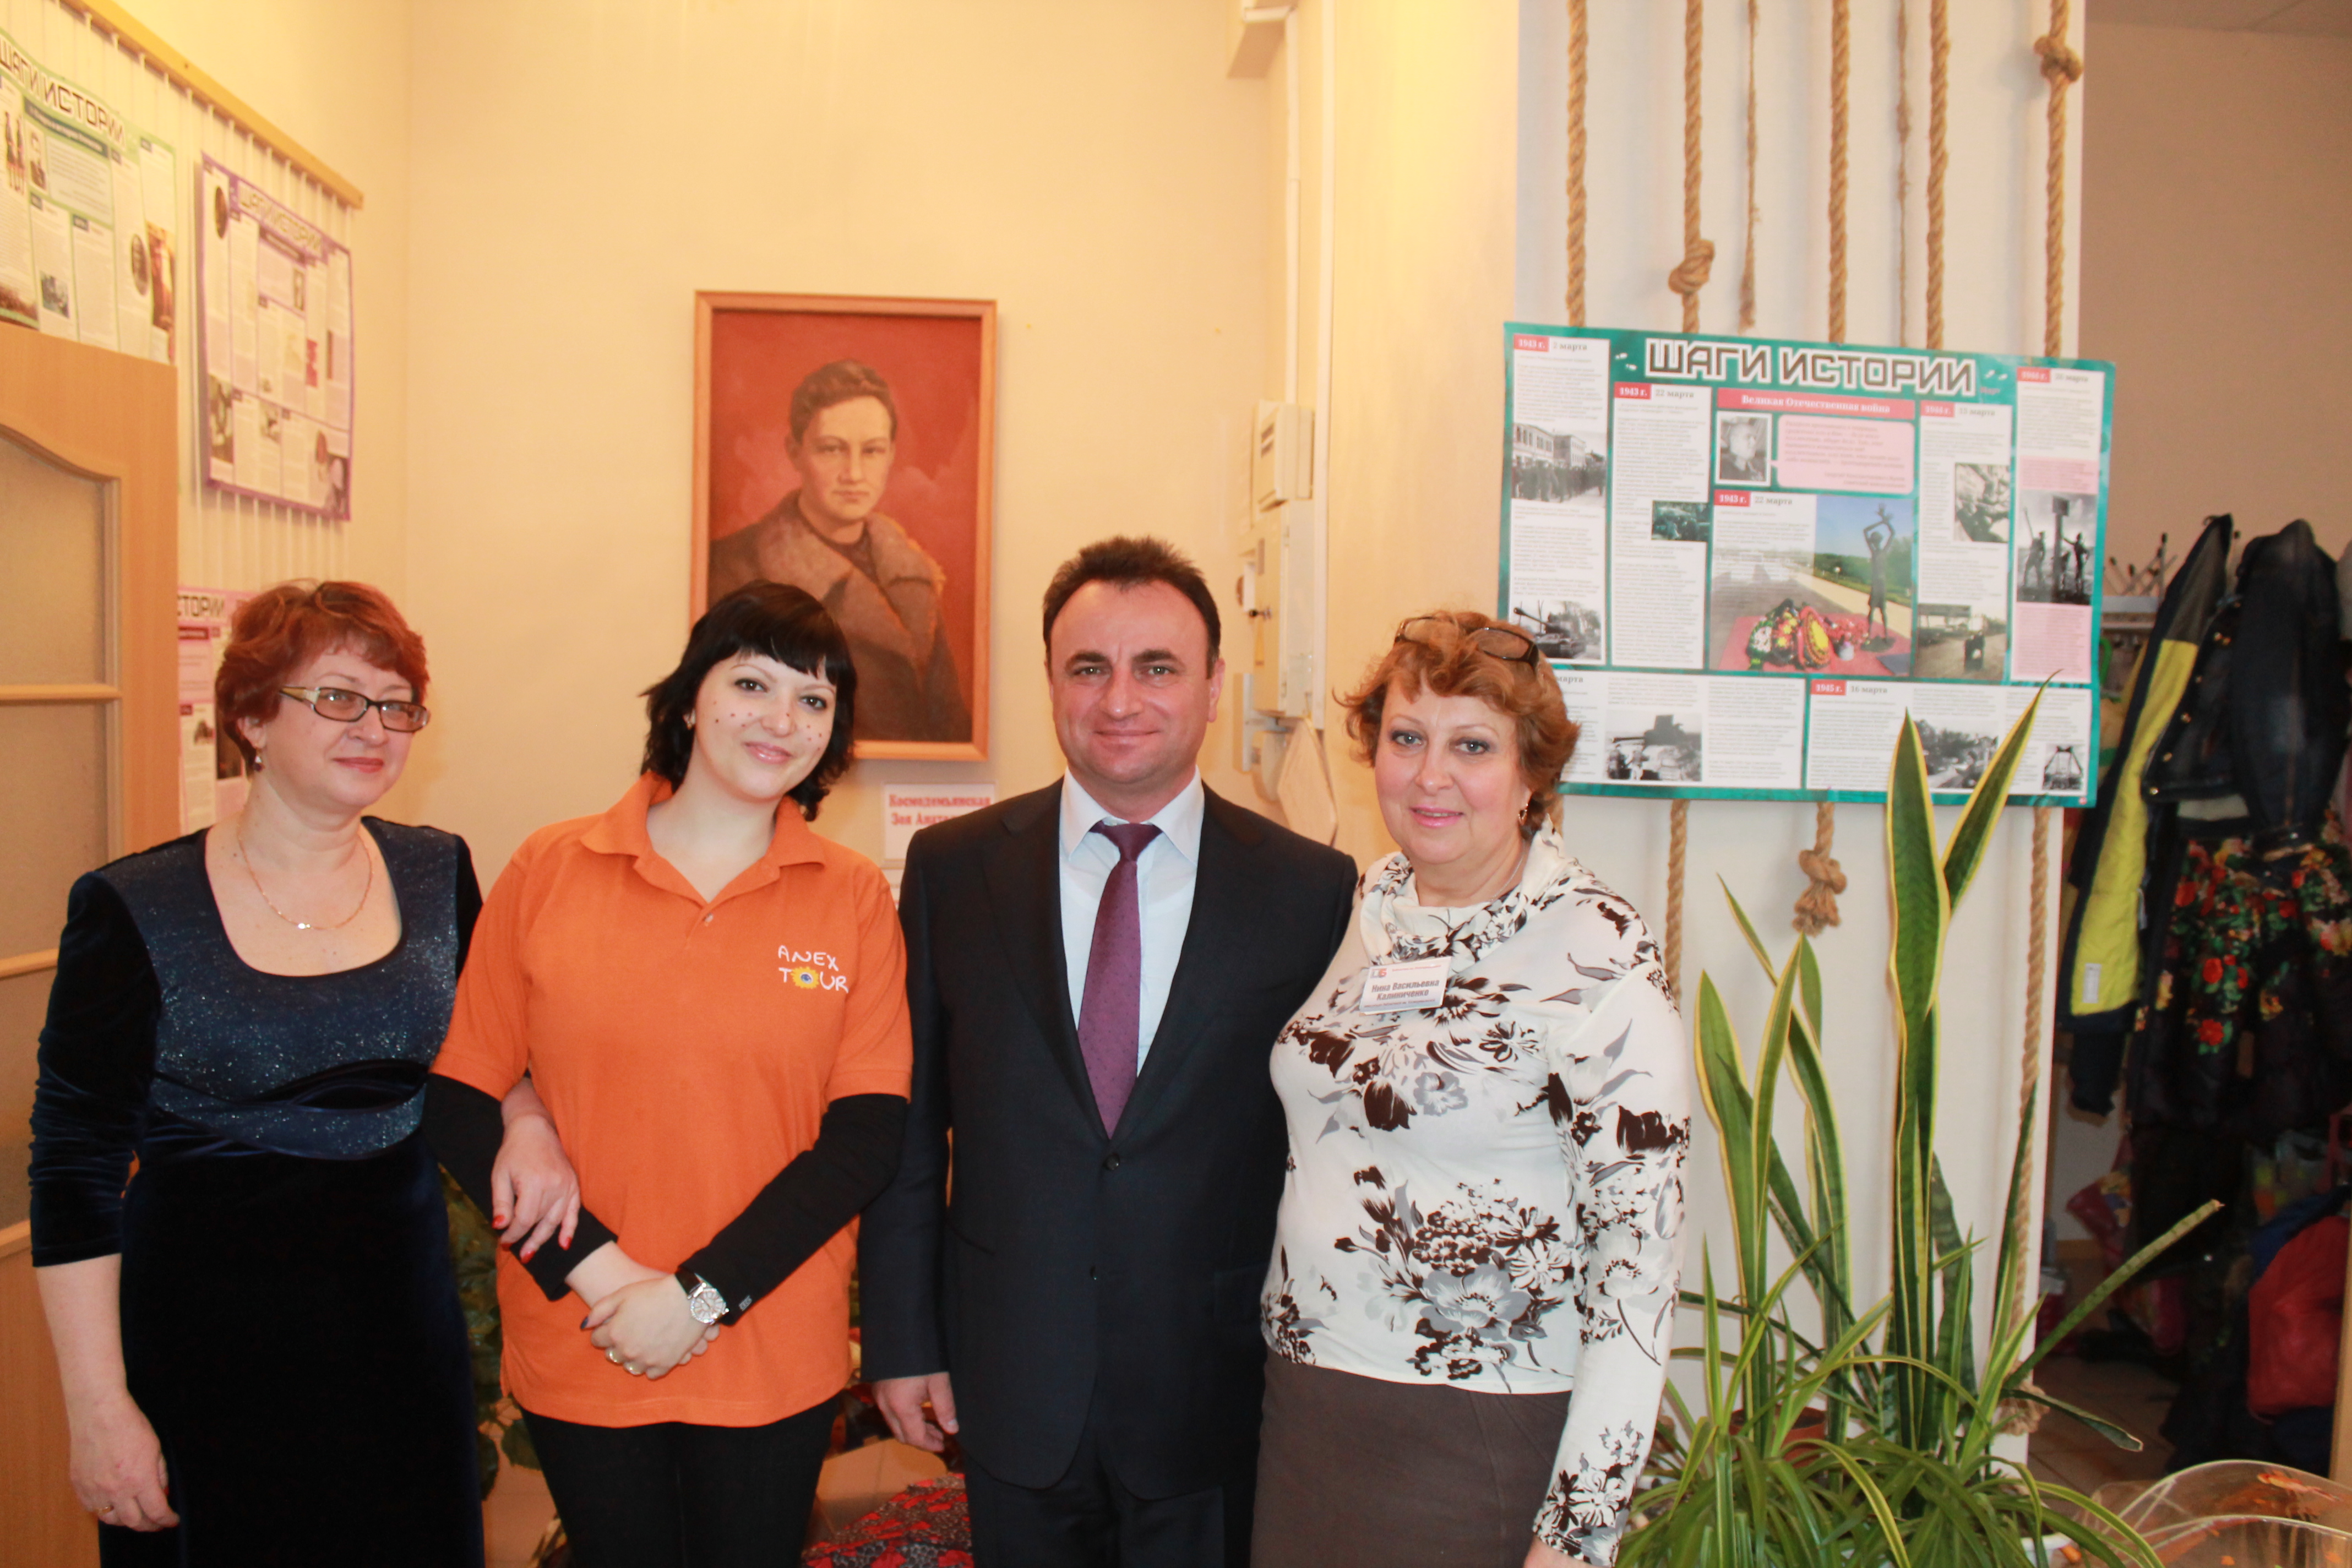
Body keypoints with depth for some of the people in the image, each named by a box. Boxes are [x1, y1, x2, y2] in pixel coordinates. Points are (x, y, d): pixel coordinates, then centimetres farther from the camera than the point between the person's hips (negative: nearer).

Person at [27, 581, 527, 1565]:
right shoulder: (135, 911, -9)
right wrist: (99, 1409, -9)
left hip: (403, 1328, 4)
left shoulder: (438, 875, 1)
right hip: (208, 1348, -3)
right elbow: (75, 1171, -7)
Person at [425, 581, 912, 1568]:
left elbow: (868, 1133, -7)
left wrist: (703, 1295, -13)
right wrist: (594, 1269, -12)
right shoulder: (548, 871, -3)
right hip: (576, 1349, 0)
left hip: (775, 1363, 0)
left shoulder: (854, 901, -3)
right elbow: (457, 1102, -2)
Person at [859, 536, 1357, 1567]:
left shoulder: (1312, 891, -7)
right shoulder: (951, 870, -2)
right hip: (1010, 1391, 1)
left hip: (1213, 1399, -1)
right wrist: (901, 1336, 2)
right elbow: (907, 1123, 2)